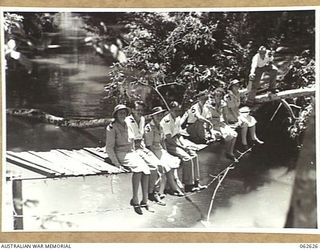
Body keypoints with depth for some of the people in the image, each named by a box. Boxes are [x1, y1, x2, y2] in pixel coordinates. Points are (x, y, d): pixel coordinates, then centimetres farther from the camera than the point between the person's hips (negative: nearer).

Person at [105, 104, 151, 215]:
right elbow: (109, 148, -7)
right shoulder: (112, 127, -5)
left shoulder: (127, 125, 15)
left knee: (146, 168, -21)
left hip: (131, 152, 6)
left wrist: (135, 155, 12)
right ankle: (135, 200, -27)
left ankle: (145, 200, -19)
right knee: (138, 168, -31)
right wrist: (116, 162, -14)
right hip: (120, 154, -6)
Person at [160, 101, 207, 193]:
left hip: (177, 141, 8)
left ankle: (196, 182, -6)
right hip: (169, 144, -8)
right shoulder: (166, 121, -16)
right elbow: (169, 139, -19)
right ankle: (188, 185, -17)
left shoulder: (178, 118, 11)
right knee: (187, 158, -24)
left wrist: (184, 144, -3)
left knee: (194, 155, -10)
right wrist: (182, 147, -18)